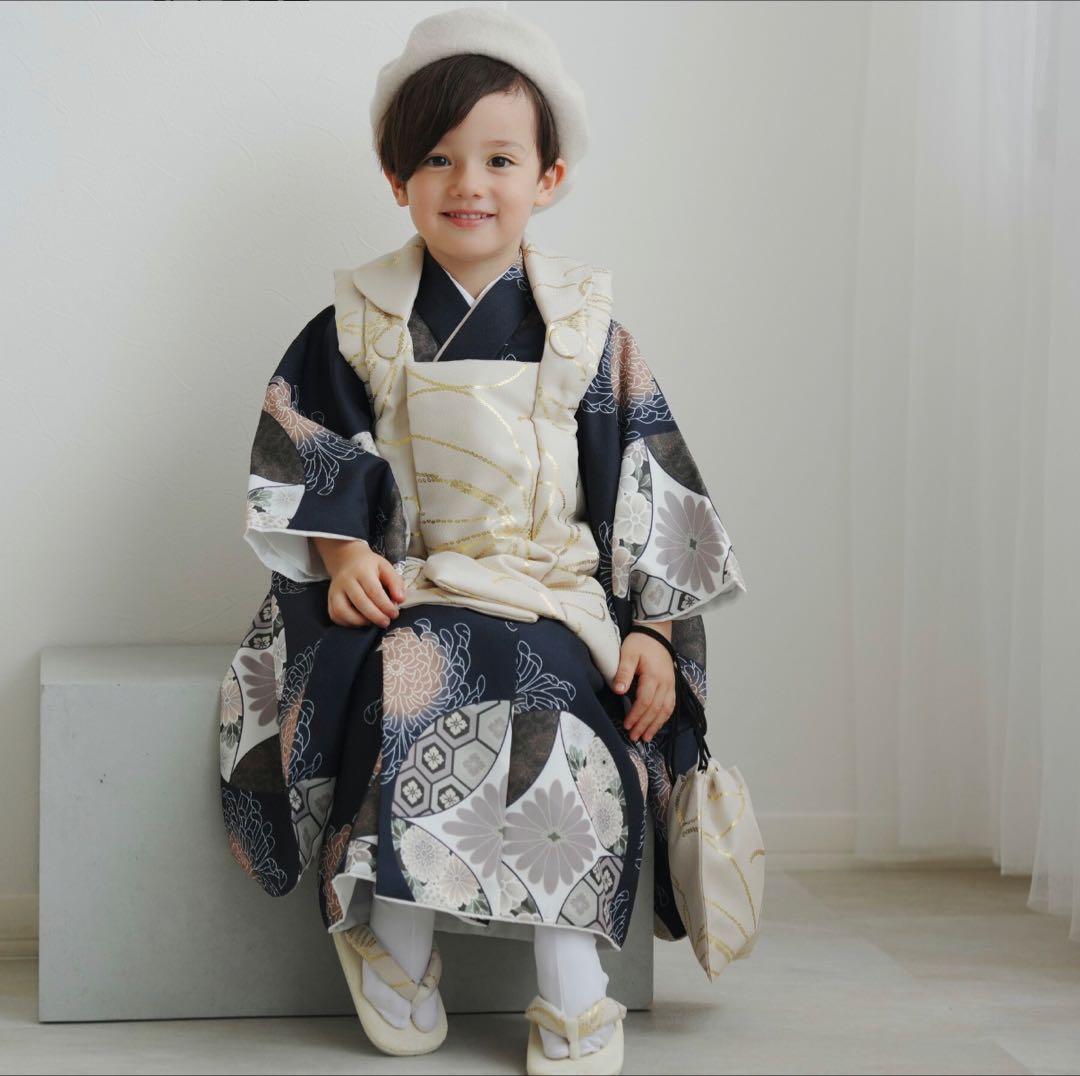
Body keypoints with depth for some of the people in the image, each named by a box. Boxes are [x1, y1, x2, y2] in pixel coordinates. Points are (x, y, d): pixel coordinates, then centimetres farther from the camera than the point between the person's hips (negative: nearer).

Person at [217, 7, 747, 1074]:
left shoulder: (586, 329, 7)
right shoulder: (362, 323, 7)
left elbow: (649, 489, 6)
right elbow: (308, 451, 8)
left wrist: (653, 628, -3)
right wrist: (343, 553, -10)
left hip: (558, 594, 0)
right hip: (403, 588, 0)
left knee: (558, 706, -30)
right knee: (404, 685, -33)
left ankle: (570, 974, -19)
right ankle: (396, 937, -17)